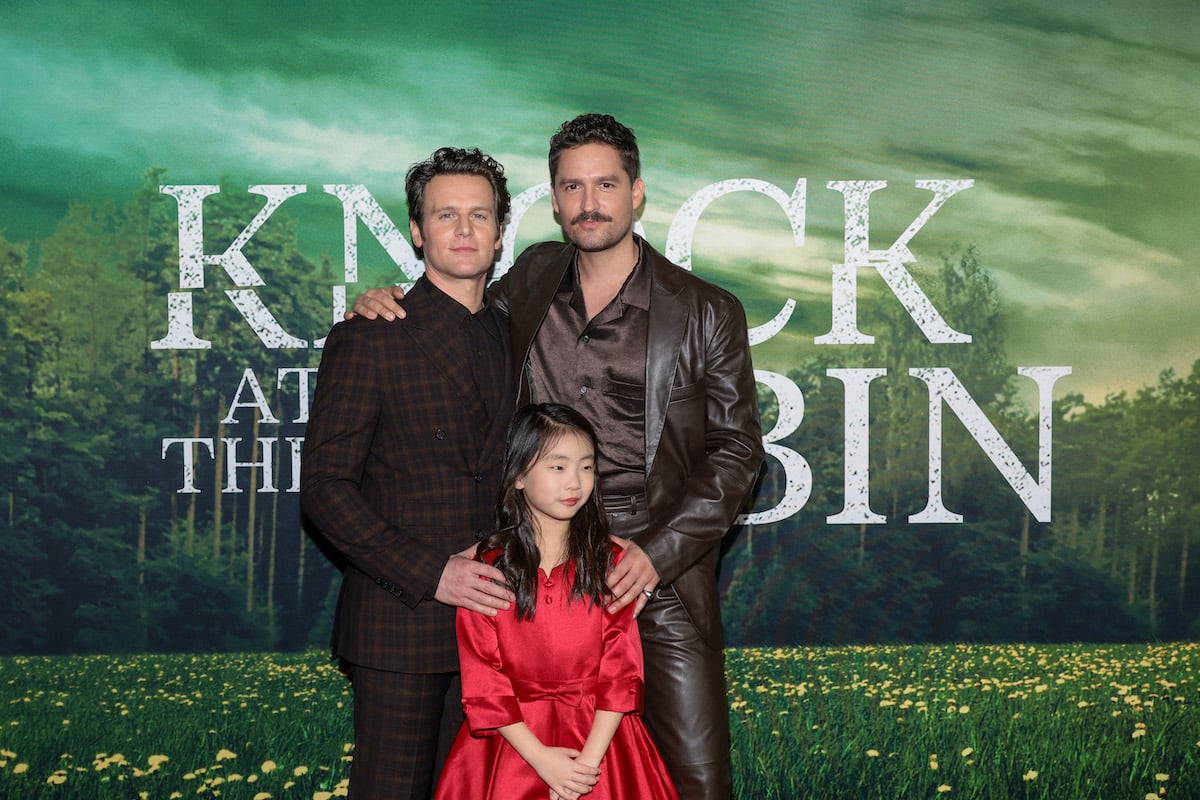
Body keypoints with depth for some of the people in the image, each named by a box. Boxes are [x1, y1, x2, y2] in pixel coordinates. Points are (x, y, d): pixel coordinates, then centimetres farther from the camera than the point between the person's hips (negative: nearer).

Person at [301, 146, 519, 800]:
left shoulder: (512, 335, 11)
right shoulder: (367, 339, -6)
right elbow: (324, 487, -9)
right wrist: (429, 572, -17)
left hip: (492, 608, 5)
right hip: (400, 620, -5)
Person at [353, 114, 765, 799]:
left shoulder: (706, 312, -1)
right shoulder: (532, 278, 9)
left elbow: (737, 450, -1)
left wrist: (657, 553, -12)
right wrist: (386, 304, 6)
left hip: (661, 570, -2)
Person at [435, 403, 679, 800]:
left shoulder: (611, 561, -2)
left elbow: (621, 670, -5)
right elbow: (482, 681, -6)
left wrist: (589, 760, -16)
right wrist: (542, 759, -15)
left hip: (600, 735, 1)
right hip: (513, 741, 0)